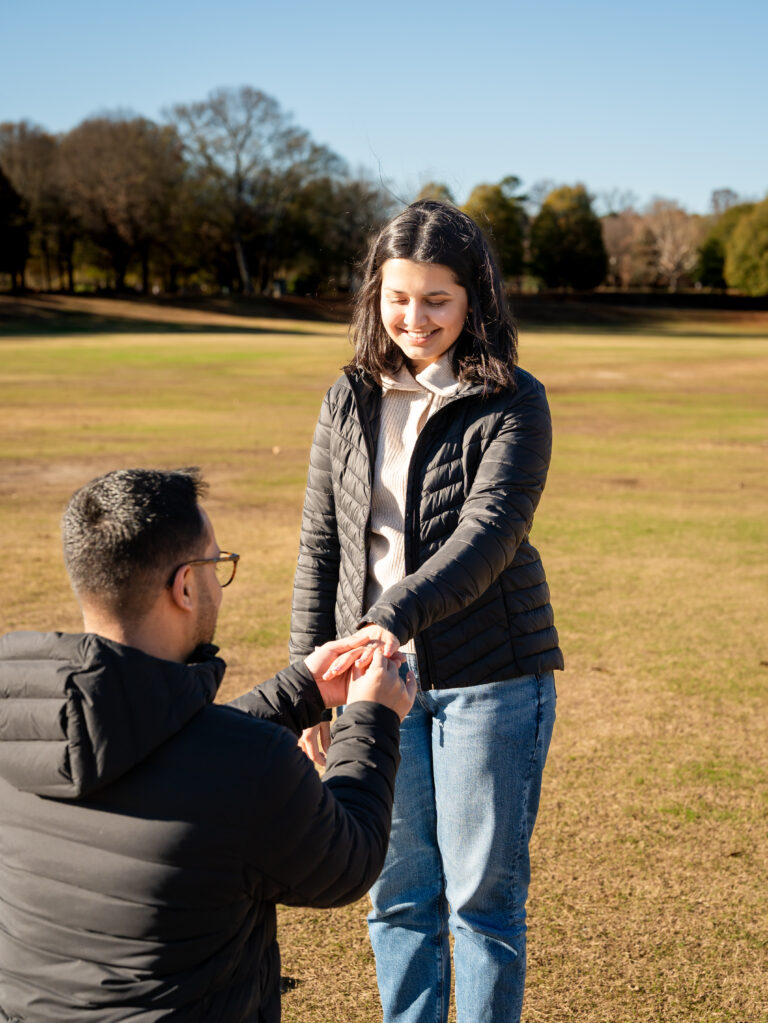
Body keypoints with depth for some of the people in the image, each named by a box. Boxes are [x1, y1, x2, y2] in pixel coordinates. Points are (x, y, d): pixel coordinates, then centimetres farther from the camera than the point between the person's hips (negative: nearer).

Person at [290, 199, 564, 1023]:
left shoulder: (512, 404, -8)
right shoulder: (350, 401, 4)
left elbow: (489, 531, -21)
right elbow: (321, 547, 7)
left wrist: (395, 618, -35)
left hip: (487, 680, -3)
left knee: (482, 895, 8)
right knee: (398, 893, 15)